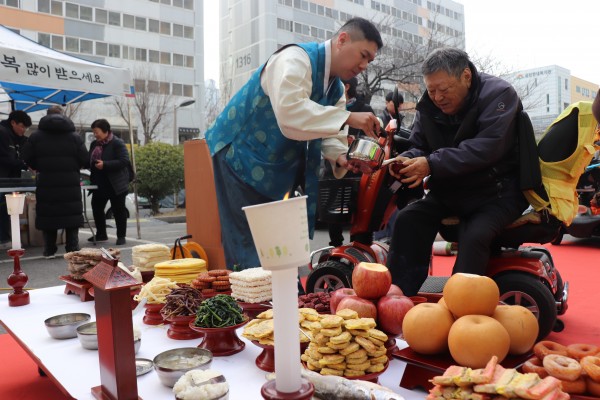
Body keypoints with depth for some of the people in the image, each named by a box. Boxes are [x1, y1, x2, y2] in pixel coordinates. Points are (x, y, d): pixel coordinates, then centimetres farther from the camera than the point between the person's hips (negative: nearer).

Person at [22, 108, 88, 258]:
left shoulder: (36, 136, 2)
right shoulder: (74, 137, 1)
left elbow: (27, 159, 1)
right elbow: (85, 161, -3)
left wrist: (42, 168, 18)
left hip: (46, 184, 1)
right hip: (70, 184, 0)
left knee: (47, 216, 8)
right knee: (72, 216, 5)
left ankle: (49, 251, 12)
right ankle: (73, 249, 6)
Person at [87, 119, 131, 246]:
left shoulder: (117, 143, -11)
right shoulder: (94, 144, 12)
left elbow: (124, 161, -20)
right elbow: (89, 161, 21)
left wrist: (104, 165, -26)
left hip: (115, 185, -8)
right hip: (99, 184, 8)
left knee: (118, 210, 1)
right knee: (97, 208, 13)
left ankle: (121, 236, 10)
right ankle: (101, 234, 28)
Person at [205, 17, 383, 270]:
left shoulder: (336, 88, 7)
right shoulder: (297, 59, -21)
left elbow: (327, 131, 4)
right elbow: (289, 114, -37)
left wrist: (341, 158, -17)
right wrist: (347, 118, -36)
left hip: (274, 167, 9)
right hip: (240, 153, -9)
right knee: (250, 246, -7)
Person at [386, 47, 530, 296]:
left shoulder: (498, 94, -15)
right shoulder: (429, 106, 4)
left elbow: (486, 147, -28)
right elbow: (418, 146, 7)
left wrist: (432, 164, -35)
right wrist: (407, 160, -18)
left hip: (497, 191, -5)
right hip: (450, 191, 6)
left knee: (475, 235, -31)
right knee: (408, 219, -14)